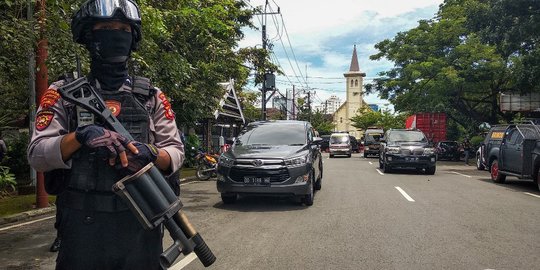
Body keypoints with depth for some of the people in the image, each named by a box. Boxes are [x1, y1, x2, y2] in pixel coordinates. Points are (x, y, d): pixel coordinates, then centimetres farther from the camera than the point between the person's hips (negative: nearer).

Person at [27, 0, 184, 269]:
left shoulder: (152, 96, 7)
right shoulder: (63, 94, 4)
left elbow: (176, 153, 3)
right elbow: (37, 155, -3)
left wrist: (149, 154, -19)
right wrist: (81, 135, -21)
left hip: (142, 224, 1)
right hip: (83, 226, -1)